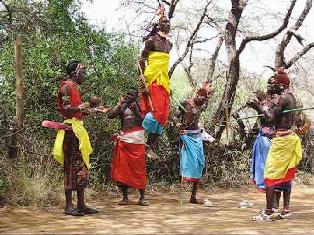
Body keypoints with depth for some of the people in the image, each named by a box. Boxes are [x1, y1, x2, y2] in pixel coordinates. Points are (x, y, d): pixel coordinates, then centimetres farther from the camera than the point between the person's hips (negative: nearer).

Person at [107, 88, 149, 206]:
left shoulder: (141, 107, 7)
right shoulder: (122, 107, 10)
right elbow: (110, 115, -4)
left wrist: (136, 111, -14)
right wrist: (121, 103, -6)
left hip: (138, 142, -2)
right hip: (124, 140, 2)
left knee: (139, 170, -3)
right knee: (122, 170, 1)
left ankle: (142, 197, 3)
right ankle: (125, 197, 9)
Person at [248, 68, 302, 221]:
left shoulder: (281, 98, -15)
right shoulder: (291, 97, 12)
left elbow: (271, 118, -20)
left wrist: (259, 107, -9)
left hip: (281, 138, -10)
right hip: (290, 138, 10)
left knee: (270, 174, -7)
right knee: (285, 175, 14)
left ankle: (269, 212, -7)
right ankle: (285, 209, 18)